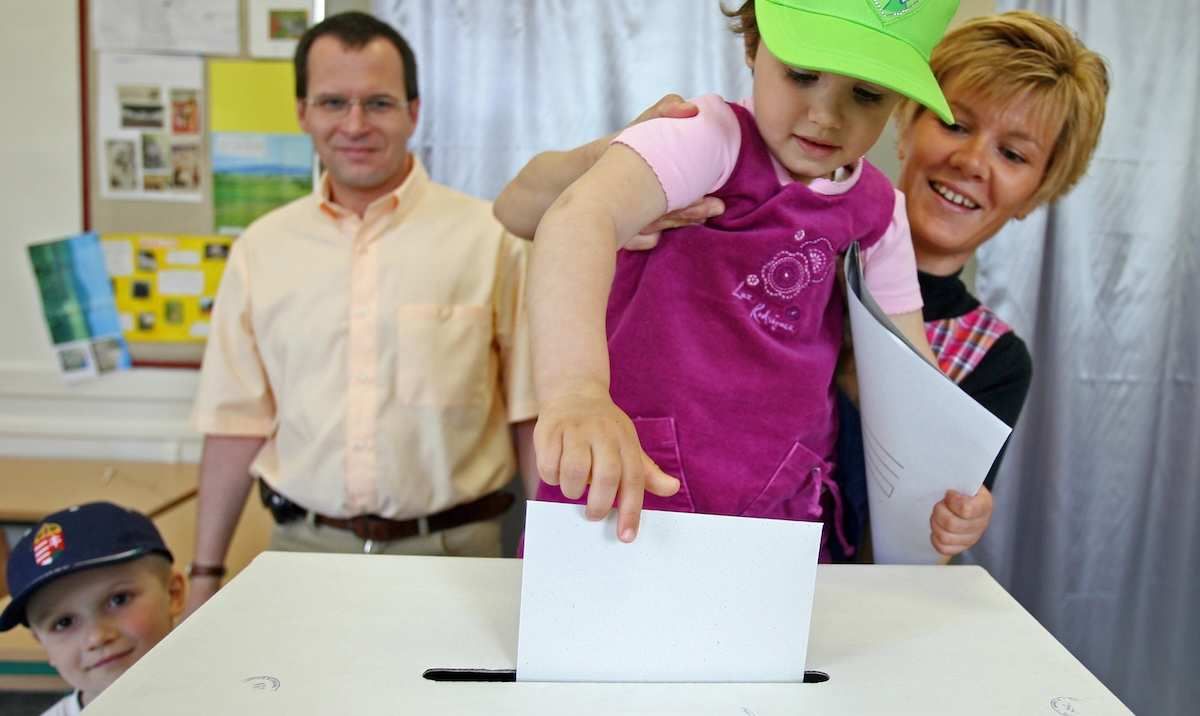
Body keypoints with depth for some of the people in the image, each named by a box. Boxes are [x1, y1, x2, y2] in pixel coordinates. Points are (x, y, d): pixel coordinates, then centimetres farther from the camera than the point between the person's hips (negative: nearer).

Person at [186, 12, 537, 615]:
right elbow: (239, 422, 8)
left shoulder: (489, 237, -4)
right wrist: (205, 575, 8)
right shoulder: (262, 249, 5)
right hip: (304, 544, 3)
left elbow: (531, 413, -3)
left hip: (452, 547, -2)